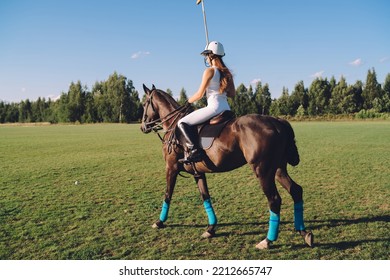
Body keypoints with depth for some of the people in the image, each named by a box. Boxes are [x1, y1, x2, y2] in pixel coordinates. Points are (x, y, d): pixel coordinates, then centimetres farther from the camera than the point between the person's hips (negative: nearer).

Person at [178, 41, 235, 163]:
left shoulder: (209, 71, -8)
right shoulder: (227, 72, 13)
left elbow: (200, 94, -9)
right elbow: (232, 94, 14)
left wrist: (188, 101, 8)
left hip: (214, 107, -9)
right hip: (226, 108, 9)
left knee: (182, 123, -5)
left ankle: (195, 150, -19)